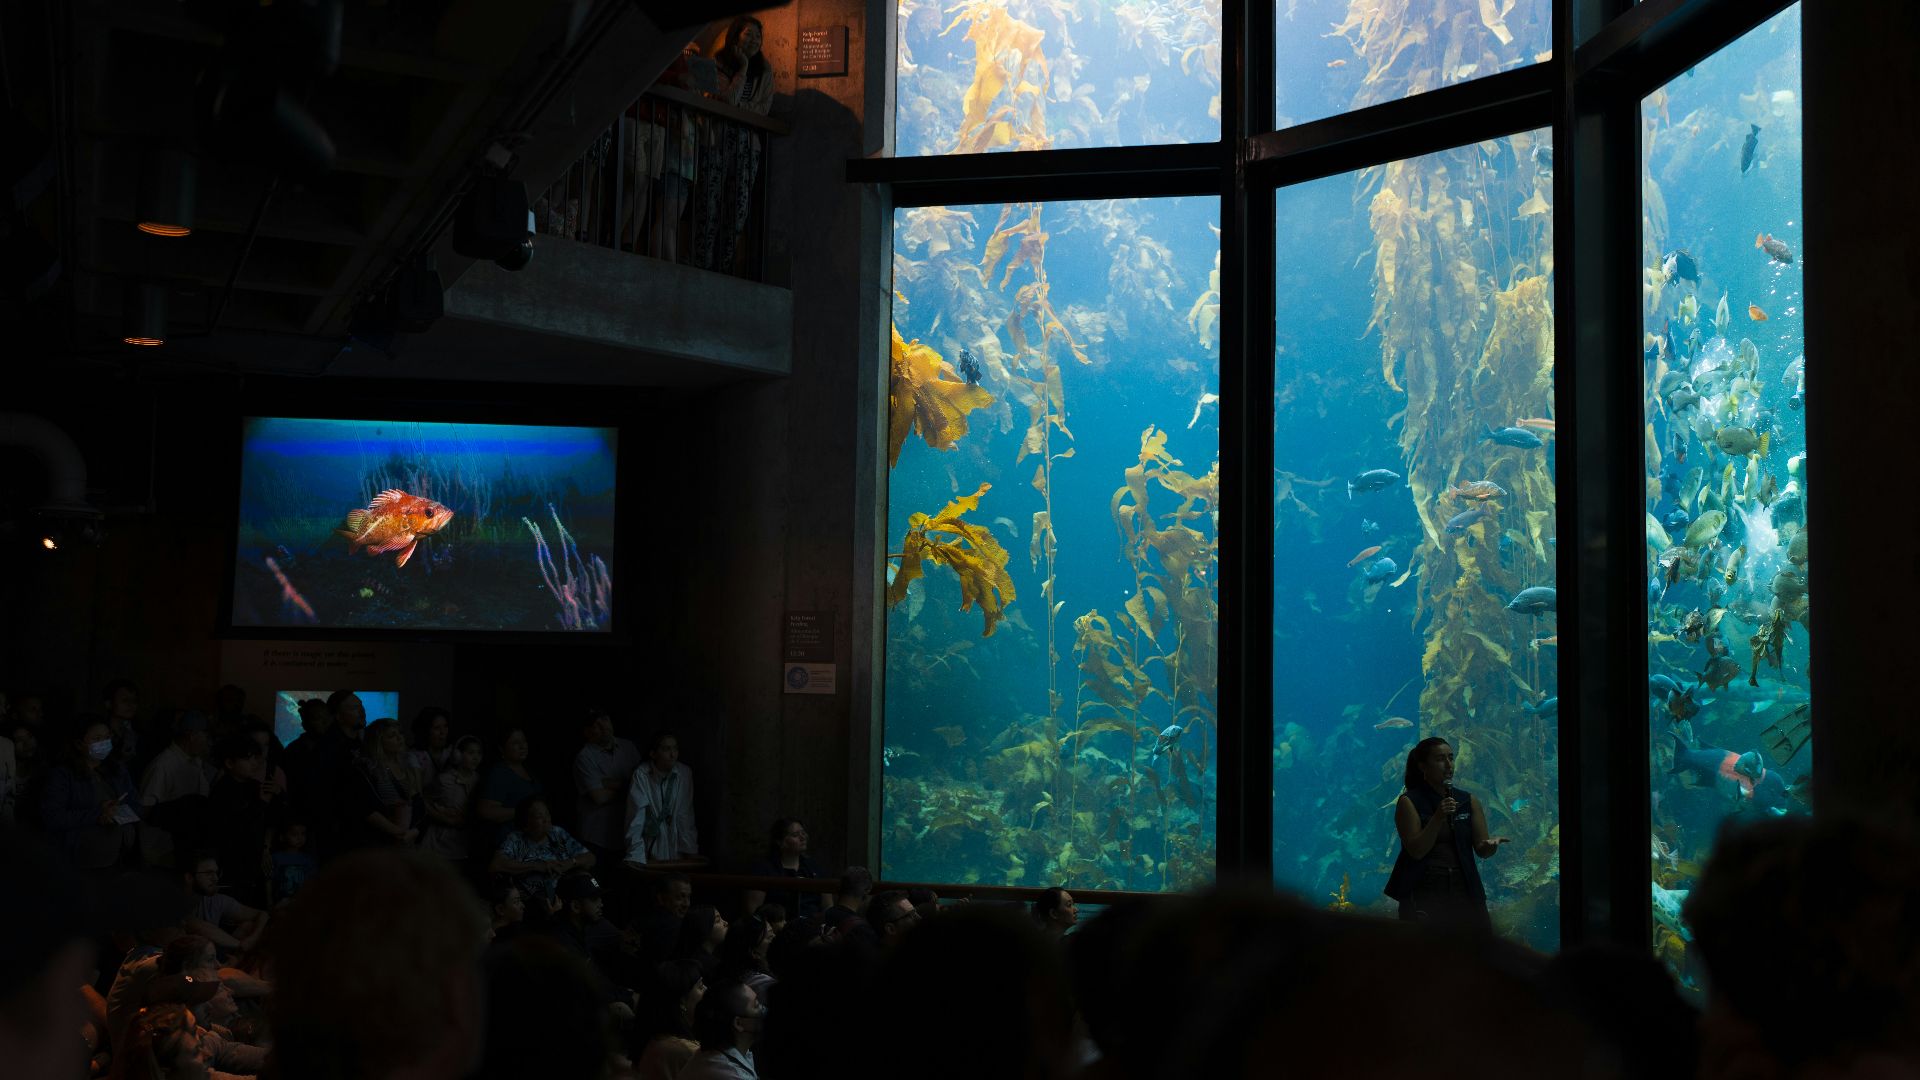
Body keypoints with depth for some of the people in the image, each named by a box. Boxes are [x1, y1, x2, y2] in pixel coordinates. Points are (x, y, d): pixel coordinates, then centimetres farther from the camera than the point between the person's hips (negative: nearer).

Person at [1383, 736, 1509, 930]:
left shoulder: (1469, 801, 9)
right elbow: (1416, 851, -10)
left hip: (1464, 892, 4)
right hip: (1423, 894, -4)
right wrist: (1438, 818, -21)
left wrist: (1490, 844, -18)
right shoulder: (1409, 802, -2)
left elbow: (1481, 850, 5)